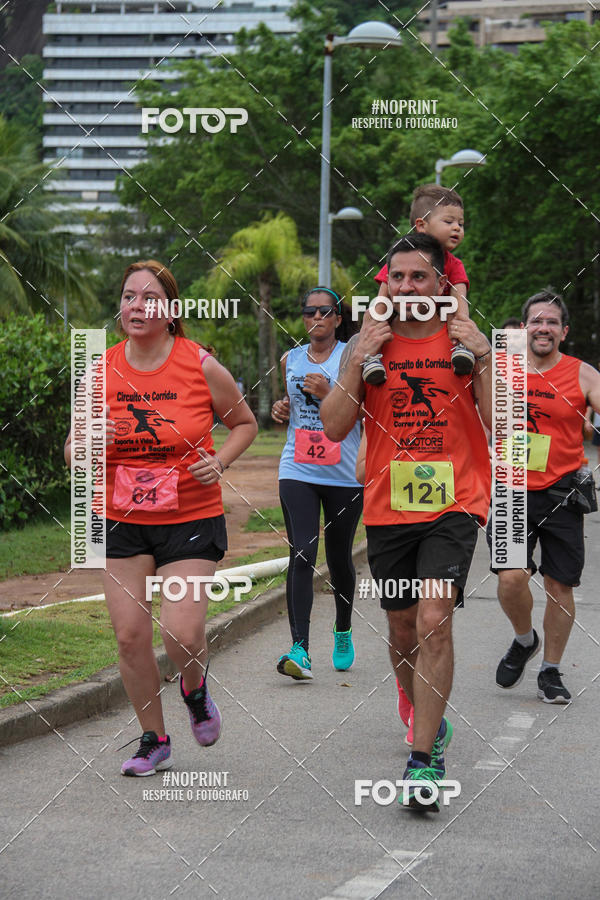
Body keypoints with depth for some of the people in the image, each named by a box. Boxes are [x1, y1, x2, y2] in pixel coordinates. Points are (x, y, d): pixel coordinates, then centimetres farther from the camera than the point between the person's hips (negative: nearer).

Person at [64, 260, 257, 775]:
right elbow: (74, 455, 6)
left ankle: (195, 687, 24)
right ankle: (154, 741, 19)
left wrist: (220, 462, -9)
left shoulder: (201, 365, -7)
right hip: (121, 520, 2)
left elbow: (245, 423, 9)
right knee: (130, 634, -1)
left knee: (182, 632, -13)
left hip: (192, 519, -2)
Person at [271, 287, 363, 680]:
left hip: (344, 474, -1)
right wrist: (283, 410, 4)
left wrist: (329, 394, -18)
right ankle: (300, 649, -21)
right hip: (298, 471, 2)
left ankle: (343, 633, 36)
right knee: (302, 554, -14)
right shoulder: (291, 360, 11)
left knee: (339, 557, 11)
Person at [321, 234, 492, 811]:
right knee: (402, 628, 12)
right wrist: (359, 360, -12)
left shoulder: (465, 341, 1)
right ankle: (430, 721, 39)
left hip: (453, 504, -3)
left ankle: (424, 759, -15)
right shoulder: (368, 343, 4)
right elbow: (334, 428, -2)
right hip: (388, 508, 3)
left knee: (433, 621, -18)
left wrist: (482, 357, -15)